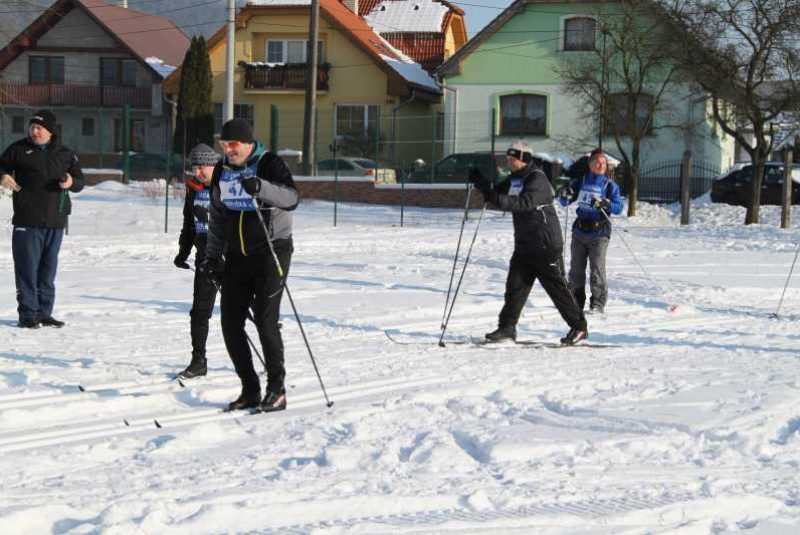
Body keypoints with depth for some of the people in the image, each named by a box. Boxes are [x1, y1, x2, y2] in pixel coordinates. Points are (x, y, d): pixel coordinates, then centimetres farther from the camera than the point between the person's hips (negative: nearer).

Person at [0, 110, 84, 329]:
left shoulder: (65, 154, 12)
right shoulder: (19, 150, 4)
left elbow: (80, 180, 16)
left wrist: (72, 182, -7)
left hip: (55, 222, 3)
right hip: (27, 222, -3)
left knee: (48, 269, 9)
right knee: (27, 269, -4)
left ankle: (44, 313, 17)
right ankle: (27, 314, 1)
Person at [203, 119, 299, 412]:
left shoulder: (269, 164, -10)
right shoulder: (222, 171, 9)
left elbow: (291, 198, -26)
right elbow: (217, 217, 18)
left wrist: (260, 187, -42)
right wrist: (213, 256, 13)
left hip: (271, 253, -6)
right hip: (237, 257, 6)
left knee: (265, 321, -12)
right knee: (231, 324, 1)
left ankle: (276, 389, 1)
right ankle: (250, 390, 11)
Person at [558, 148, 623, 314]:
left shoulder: (610, 185, 1)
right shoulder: (581, 182, 9)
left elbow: (619, 207, -8)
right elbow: (565, 201, 12)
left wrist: (606, 204, -28)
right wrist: (565, 195, -11)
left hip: (599, 234, -4)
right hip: (579, 232, 4)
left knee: (597, 269, -12)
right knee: (576, 269, 9)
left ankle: (598, 304, -8)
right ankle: (576, 301, 20)